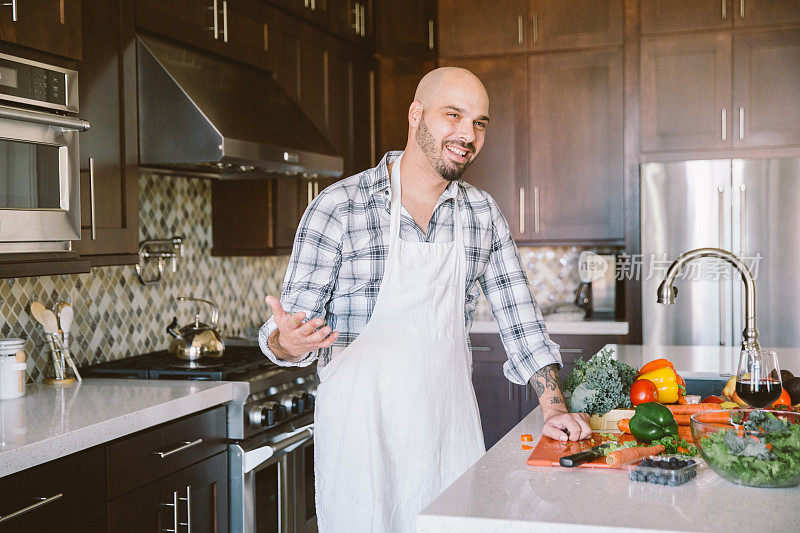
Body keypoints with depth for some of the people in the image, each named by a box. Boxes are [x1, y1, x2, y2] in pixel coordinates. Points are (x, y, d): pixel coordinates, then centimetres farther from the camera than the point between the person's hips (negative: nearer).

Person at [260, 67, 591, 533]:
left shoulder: (484, 214, 6)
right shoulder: (337, 208, -9)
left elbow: (520, 318, 9)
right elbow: (292, 330, -7)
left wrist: (554, 408, 1)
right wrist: (288, 341, -30)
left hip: (452, 424, 4)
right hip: (363, 425, -4)